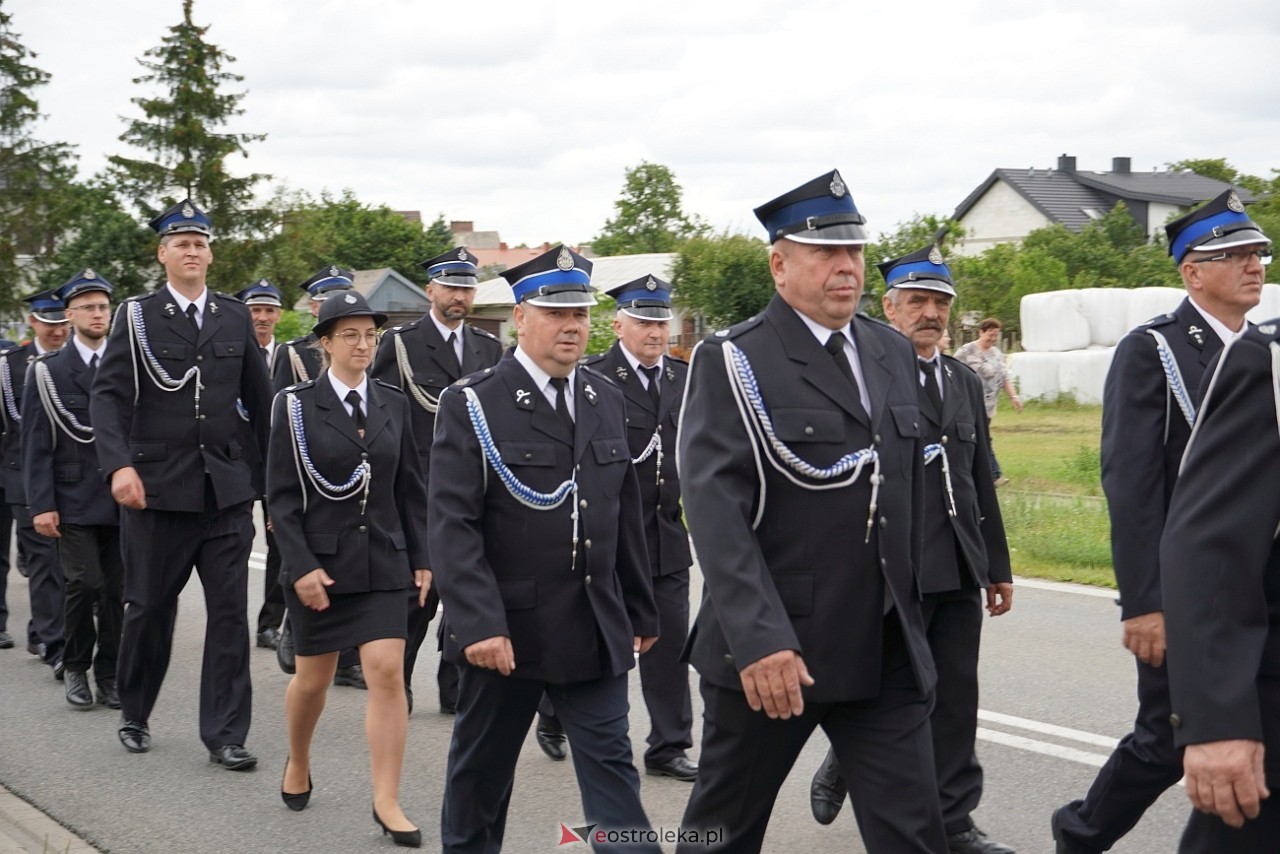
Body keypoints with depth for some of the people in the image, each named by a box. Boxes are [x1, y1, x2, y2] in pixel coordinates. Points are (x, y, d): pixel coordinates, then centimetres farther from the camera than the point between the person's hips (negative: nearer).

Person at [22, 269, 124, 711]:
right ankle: (76, 669, 8)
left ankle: (108, 674, 15)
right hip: (73, 501, -2)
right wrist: (41, 505, -8)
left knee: (115, 590, 4)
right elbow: (37, 445, -1)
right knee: (85, 582, -11)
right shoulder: (48, 372, 2)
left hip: (122, 500, 3)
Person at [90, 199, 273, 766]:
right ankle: (134, 715, 30)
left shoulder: (235, 318, 9)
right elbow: (107, 396, -8)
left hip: (227, 488, 2)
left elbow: (259, 400, 12)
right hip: (157, 487, -2)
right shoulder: (137, 316, 0)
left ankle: (225, 734, 6)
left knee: (230, 612, 0)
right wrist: (119, 464, -22)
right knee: (149, 609, 10)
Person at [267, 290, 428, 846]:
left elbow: (410, 489, 9)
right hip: (319, 561, -2)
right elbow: (281, 496, -8)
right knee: (313, 678, 10)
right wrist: (300, 566, -15)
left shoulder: (393, 404, 5)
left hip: (382, 561, 2)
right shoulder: (296, 405, -5)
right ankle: (298, 765, 39)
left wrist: (421, 559, 4)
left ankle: (387, 803, -4)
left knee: (387, 673, -8)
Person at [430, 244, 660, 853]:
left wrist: (640, 612, 14)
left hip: (595, 632, 4)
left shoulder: (606, 400, 9)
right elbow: (452, 524, -15)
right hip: (503, 630, -3)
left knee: (611, 768, 2)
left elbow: (626, 514, 13)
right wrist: (479, 624, -23)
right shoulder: (472, 405, -8)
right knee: (481, 769, 13)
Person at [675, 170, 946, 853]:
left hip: (886, 652, 5)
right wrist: (759, 642, -27)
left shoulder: (894, 355, 12)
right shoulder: (731, 363, -9)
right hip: (766, 649, -5)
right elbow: (715, 511, -18)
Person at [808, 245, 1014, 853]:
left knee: (956, 698, 7)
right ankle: (841, 768, 30)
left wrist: (997, 565, 17)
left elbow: (981, 481, 17)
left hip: (959, 572, 6)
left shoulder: (965, 382, 15)